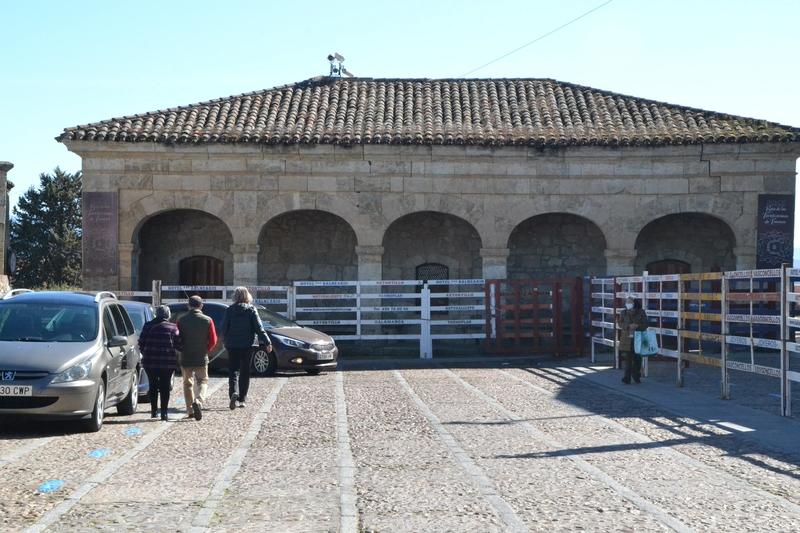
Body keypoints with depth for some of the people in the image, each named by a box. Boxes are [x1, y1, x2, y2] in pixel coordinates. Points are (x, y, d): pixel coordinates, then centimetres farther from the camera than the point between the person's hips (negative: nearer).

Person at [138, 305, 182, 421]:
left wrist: (144, 354, 20)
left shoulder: (148, 326, 2)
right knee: (165, 387, 2)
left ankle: (154, 410, 14)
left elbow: (141, 343, 3)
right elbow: (179, 345, -3)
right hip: (167, 362, -2)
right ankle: (164, 412, -3)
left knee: (153, 386, 14)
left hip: (150, 362, 2)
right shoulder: (172, 328, -2)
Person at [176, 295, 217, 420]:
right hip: (201, 358, -1)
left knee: (188, 383, 14)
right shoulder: (207, 320, -5)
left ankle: (190, 411, 14)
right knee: (203, 381, 8)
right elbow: (213, 340, -4)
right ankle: (199, 401, -20)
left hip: (185, 358, 1)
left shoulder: (181, 320, -3)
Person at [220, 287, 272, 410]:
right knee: (245, 372, 12)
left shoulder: (229, 310, -2)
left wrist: (226, 340, 16)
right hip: (248, 345, 1)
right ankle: (242, 399, 14)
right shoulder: (251, 310, -3)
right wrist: (267, 343, -6)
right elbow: (259, 328, -8)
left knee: (234, 371, 1)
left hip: (232, 345, 0)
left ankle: (234, 392, -26)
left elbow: (223, 329, -4)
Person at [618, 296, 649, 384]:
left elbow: (645, 324, -1)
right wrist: (628, 326, -18)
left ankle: (636, 376, 25)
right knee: (628, 359, -4)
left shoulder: (641, 312, -1)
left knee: (638, 359, 8)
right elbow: (620, 323, 0)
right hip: (627, 339, 0)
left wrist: (638, 326, -21)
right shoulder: (623, 313, 2)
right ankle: (627, 377, -4)